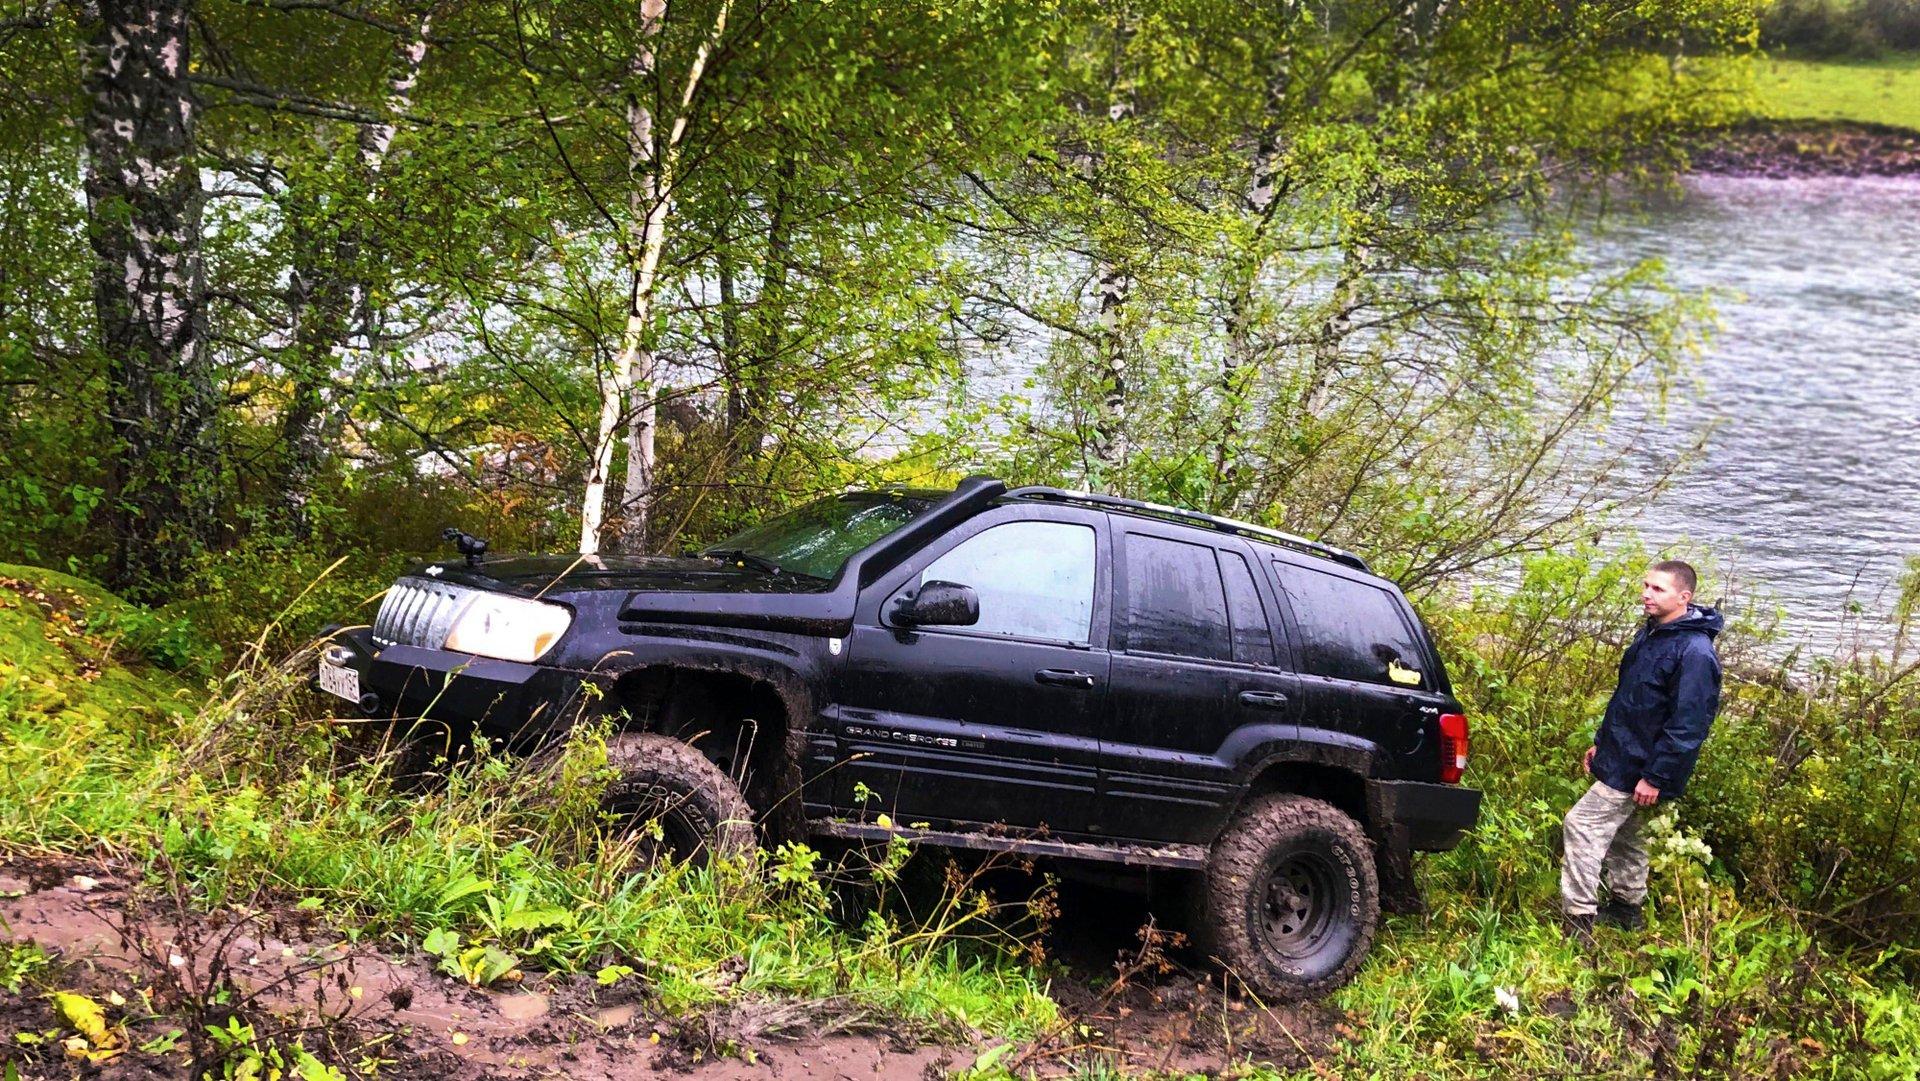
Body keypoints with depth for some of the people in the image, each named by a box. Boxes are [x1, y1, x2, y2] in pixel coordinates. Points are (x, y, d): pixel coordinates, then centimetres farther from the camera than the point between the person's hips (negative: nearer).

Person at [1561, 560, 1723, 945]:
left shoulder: (1694, 652, -22)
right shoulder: (1652, 634, 9)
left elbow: (1687, 725, -24)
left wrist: (1656, 777, -24)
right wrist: (1601, 742, 20)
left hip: (1636, 769, -10)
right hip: (1620, 757, 10)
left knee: (1582, 825, -13)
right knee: (1625, 836, 20)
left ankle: (1578, 919, -11)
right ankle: (1626, 909, 34)